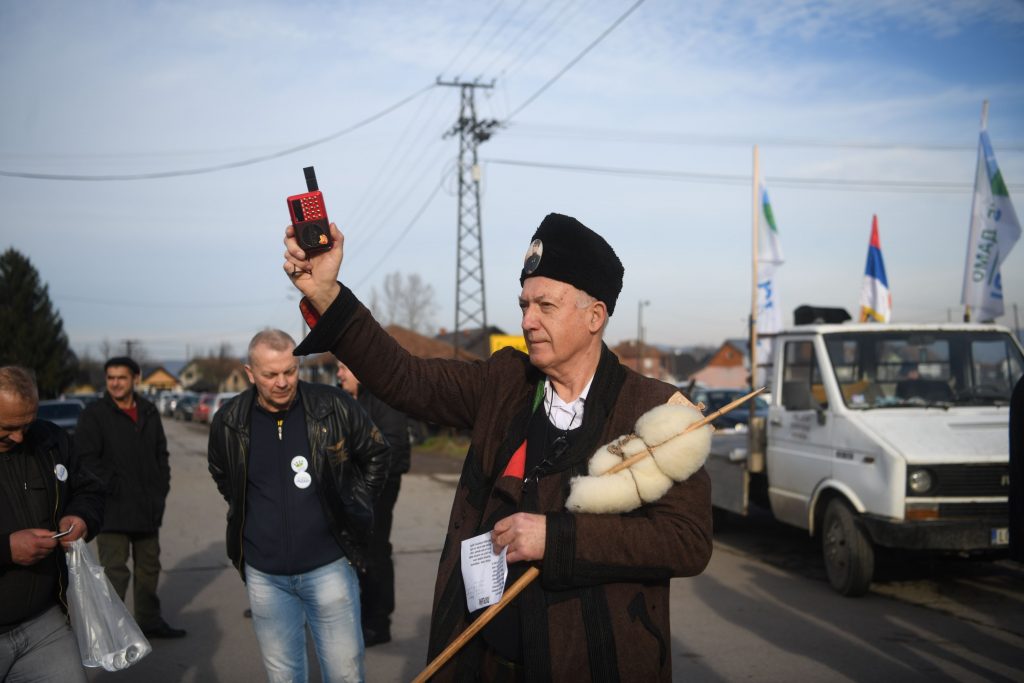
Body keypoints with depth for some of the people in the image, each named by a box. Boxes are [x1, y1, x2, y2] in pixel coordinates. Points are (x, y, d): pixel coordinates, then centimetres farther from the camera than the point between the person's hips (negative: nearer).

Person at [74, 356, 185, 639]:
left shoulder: (149, 412, 9)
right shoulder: (94, 414, -8)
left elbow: (161, 454, 15)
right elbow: (86, 459, -14)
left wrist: (161, 489, 7)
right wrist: (113, 488, -16)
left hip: (147, 508, 6)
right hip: (113, 509, -6)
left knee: (149, 567, 17)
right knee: (115, 571, -6)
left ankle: (149, 621, 31)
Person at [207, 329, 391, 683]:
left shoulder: (333, 407, -10)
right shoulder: (229, 421, -4)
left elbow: (376, 454, 5)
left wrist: (355, 508, 3)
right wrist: (245, 515, 11)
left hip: (328, 565, -2)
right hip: (264, 574, 2)